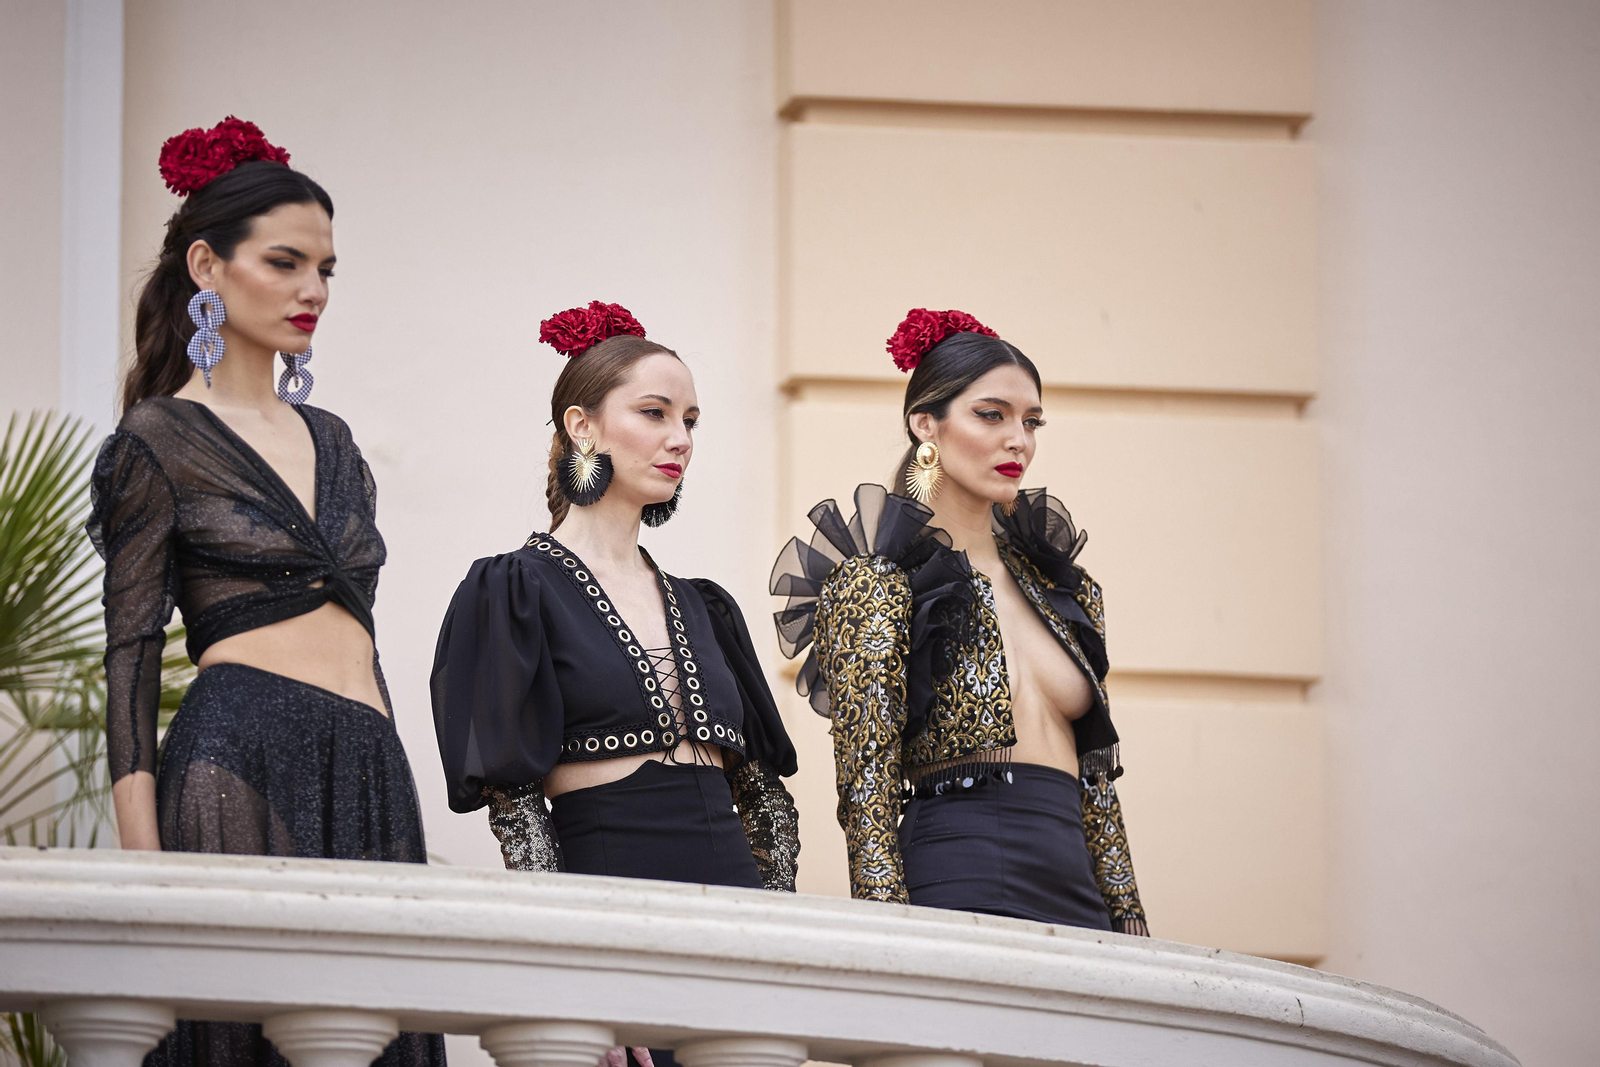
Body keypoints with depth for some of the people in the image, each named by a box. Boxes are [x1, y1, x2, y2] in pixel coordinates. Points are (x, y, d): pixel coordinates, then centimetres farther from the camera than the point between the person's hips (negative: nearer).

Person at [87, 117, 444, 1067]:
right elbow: (131, 662, -3)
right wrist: (145, 868, -13)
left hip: (372, 777, 6)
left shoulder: (331, 442, 21)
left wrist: (402, 811, 16)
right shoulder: (160, 441, 2)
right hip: (242, 767, -6)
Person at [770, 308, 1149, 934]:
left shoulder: (1064, 590, 20)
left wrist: (1128, 926, 11)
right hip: (957, 887, -6)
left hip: (1074, 893, 6)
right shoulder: (876, 583, -1)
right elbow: (868, 794, -7)